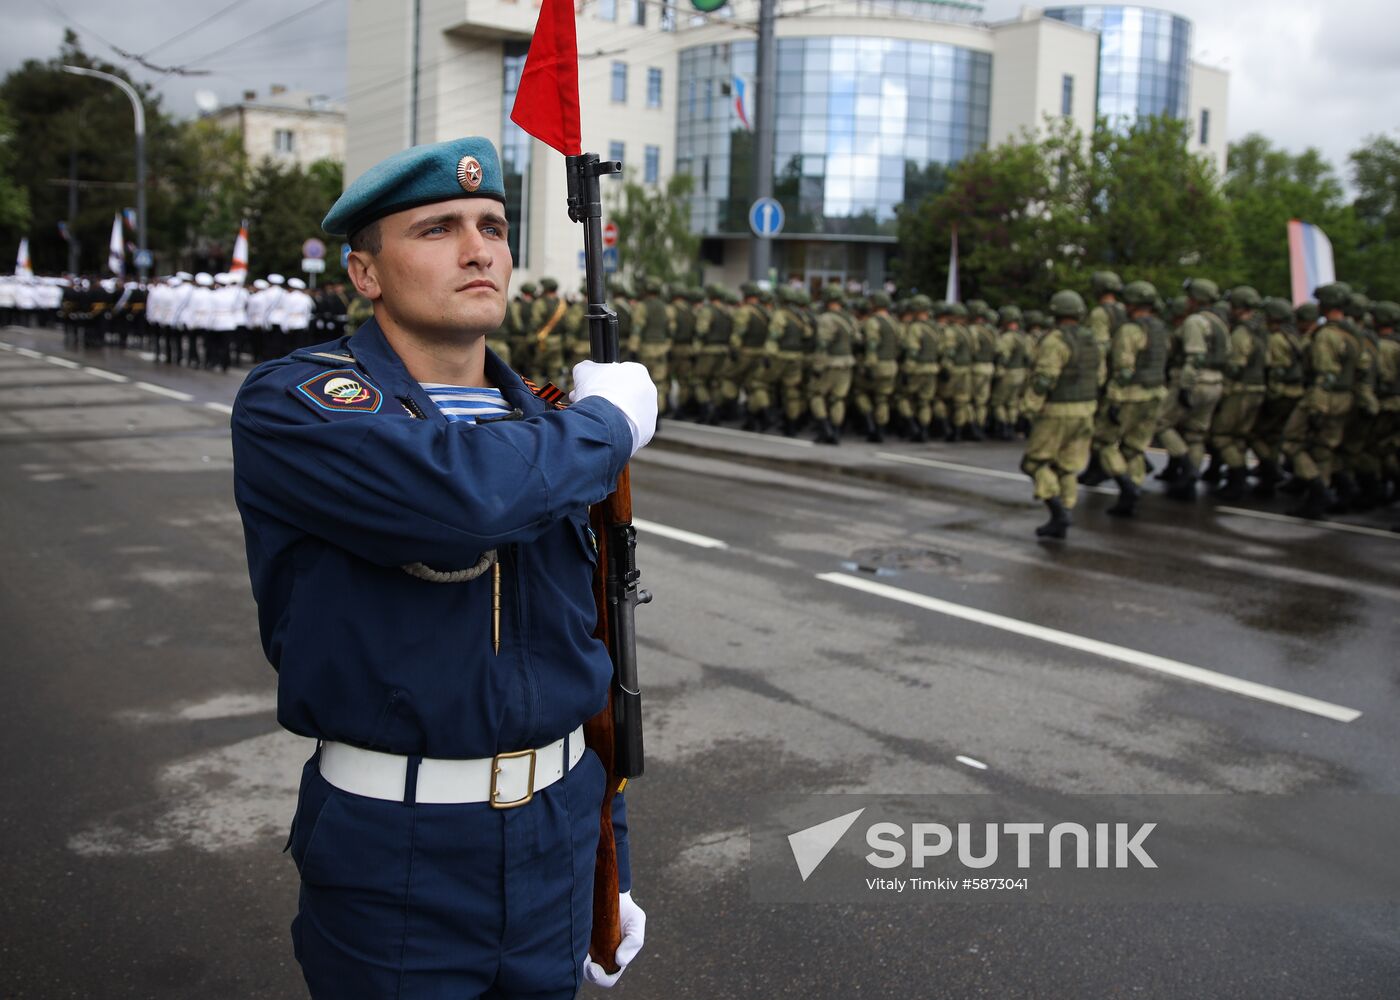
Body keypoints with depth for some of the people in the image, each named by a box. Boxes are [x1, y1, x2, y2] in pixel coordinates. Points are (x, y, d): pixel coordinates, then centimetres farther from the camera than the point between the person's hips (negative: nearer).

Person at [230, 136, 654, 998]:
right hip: (392, 864, -5)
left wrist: (610, 870, 12)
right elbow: (461, 497, -34)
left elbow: (583, 649, 11)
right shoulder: (288, 406, -14)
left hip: (556, 842, 5)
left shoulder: (543, 432, 5)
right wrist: (608, 421, -15)